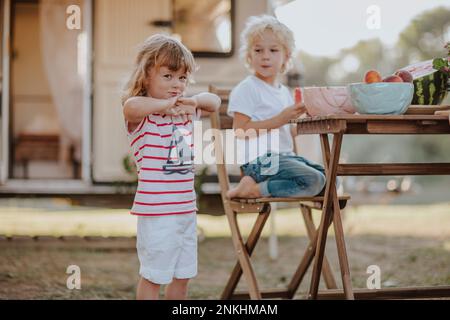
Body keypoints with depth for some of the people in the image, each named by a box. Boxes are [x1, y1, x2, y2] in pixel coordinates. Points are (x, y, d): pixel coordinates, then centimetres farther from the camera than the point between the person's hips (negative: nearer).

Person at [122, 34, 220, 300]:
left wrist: (195, 101, -1)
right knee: (153, 276, -2)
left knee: (182, 275, 15)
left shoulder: (184, 113, 12)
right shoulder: (142, 116, -13)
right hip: (157, 211, -8)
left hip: (187, 209, 8)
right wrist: (165, 103, -32)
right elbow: (131, 106, -35)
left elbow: (215, 102, 19)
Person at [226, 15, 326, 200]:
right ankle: (254, 189, -16)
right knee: (313, 180, -23)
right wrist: (280, 119, -20)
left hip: (284, 155, 9)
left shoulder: (284, 92, 19)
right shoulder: (246, 89, -7)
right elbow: (241, 130, -17)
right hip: (259, 160, -9)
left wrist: (302, 118, 6)